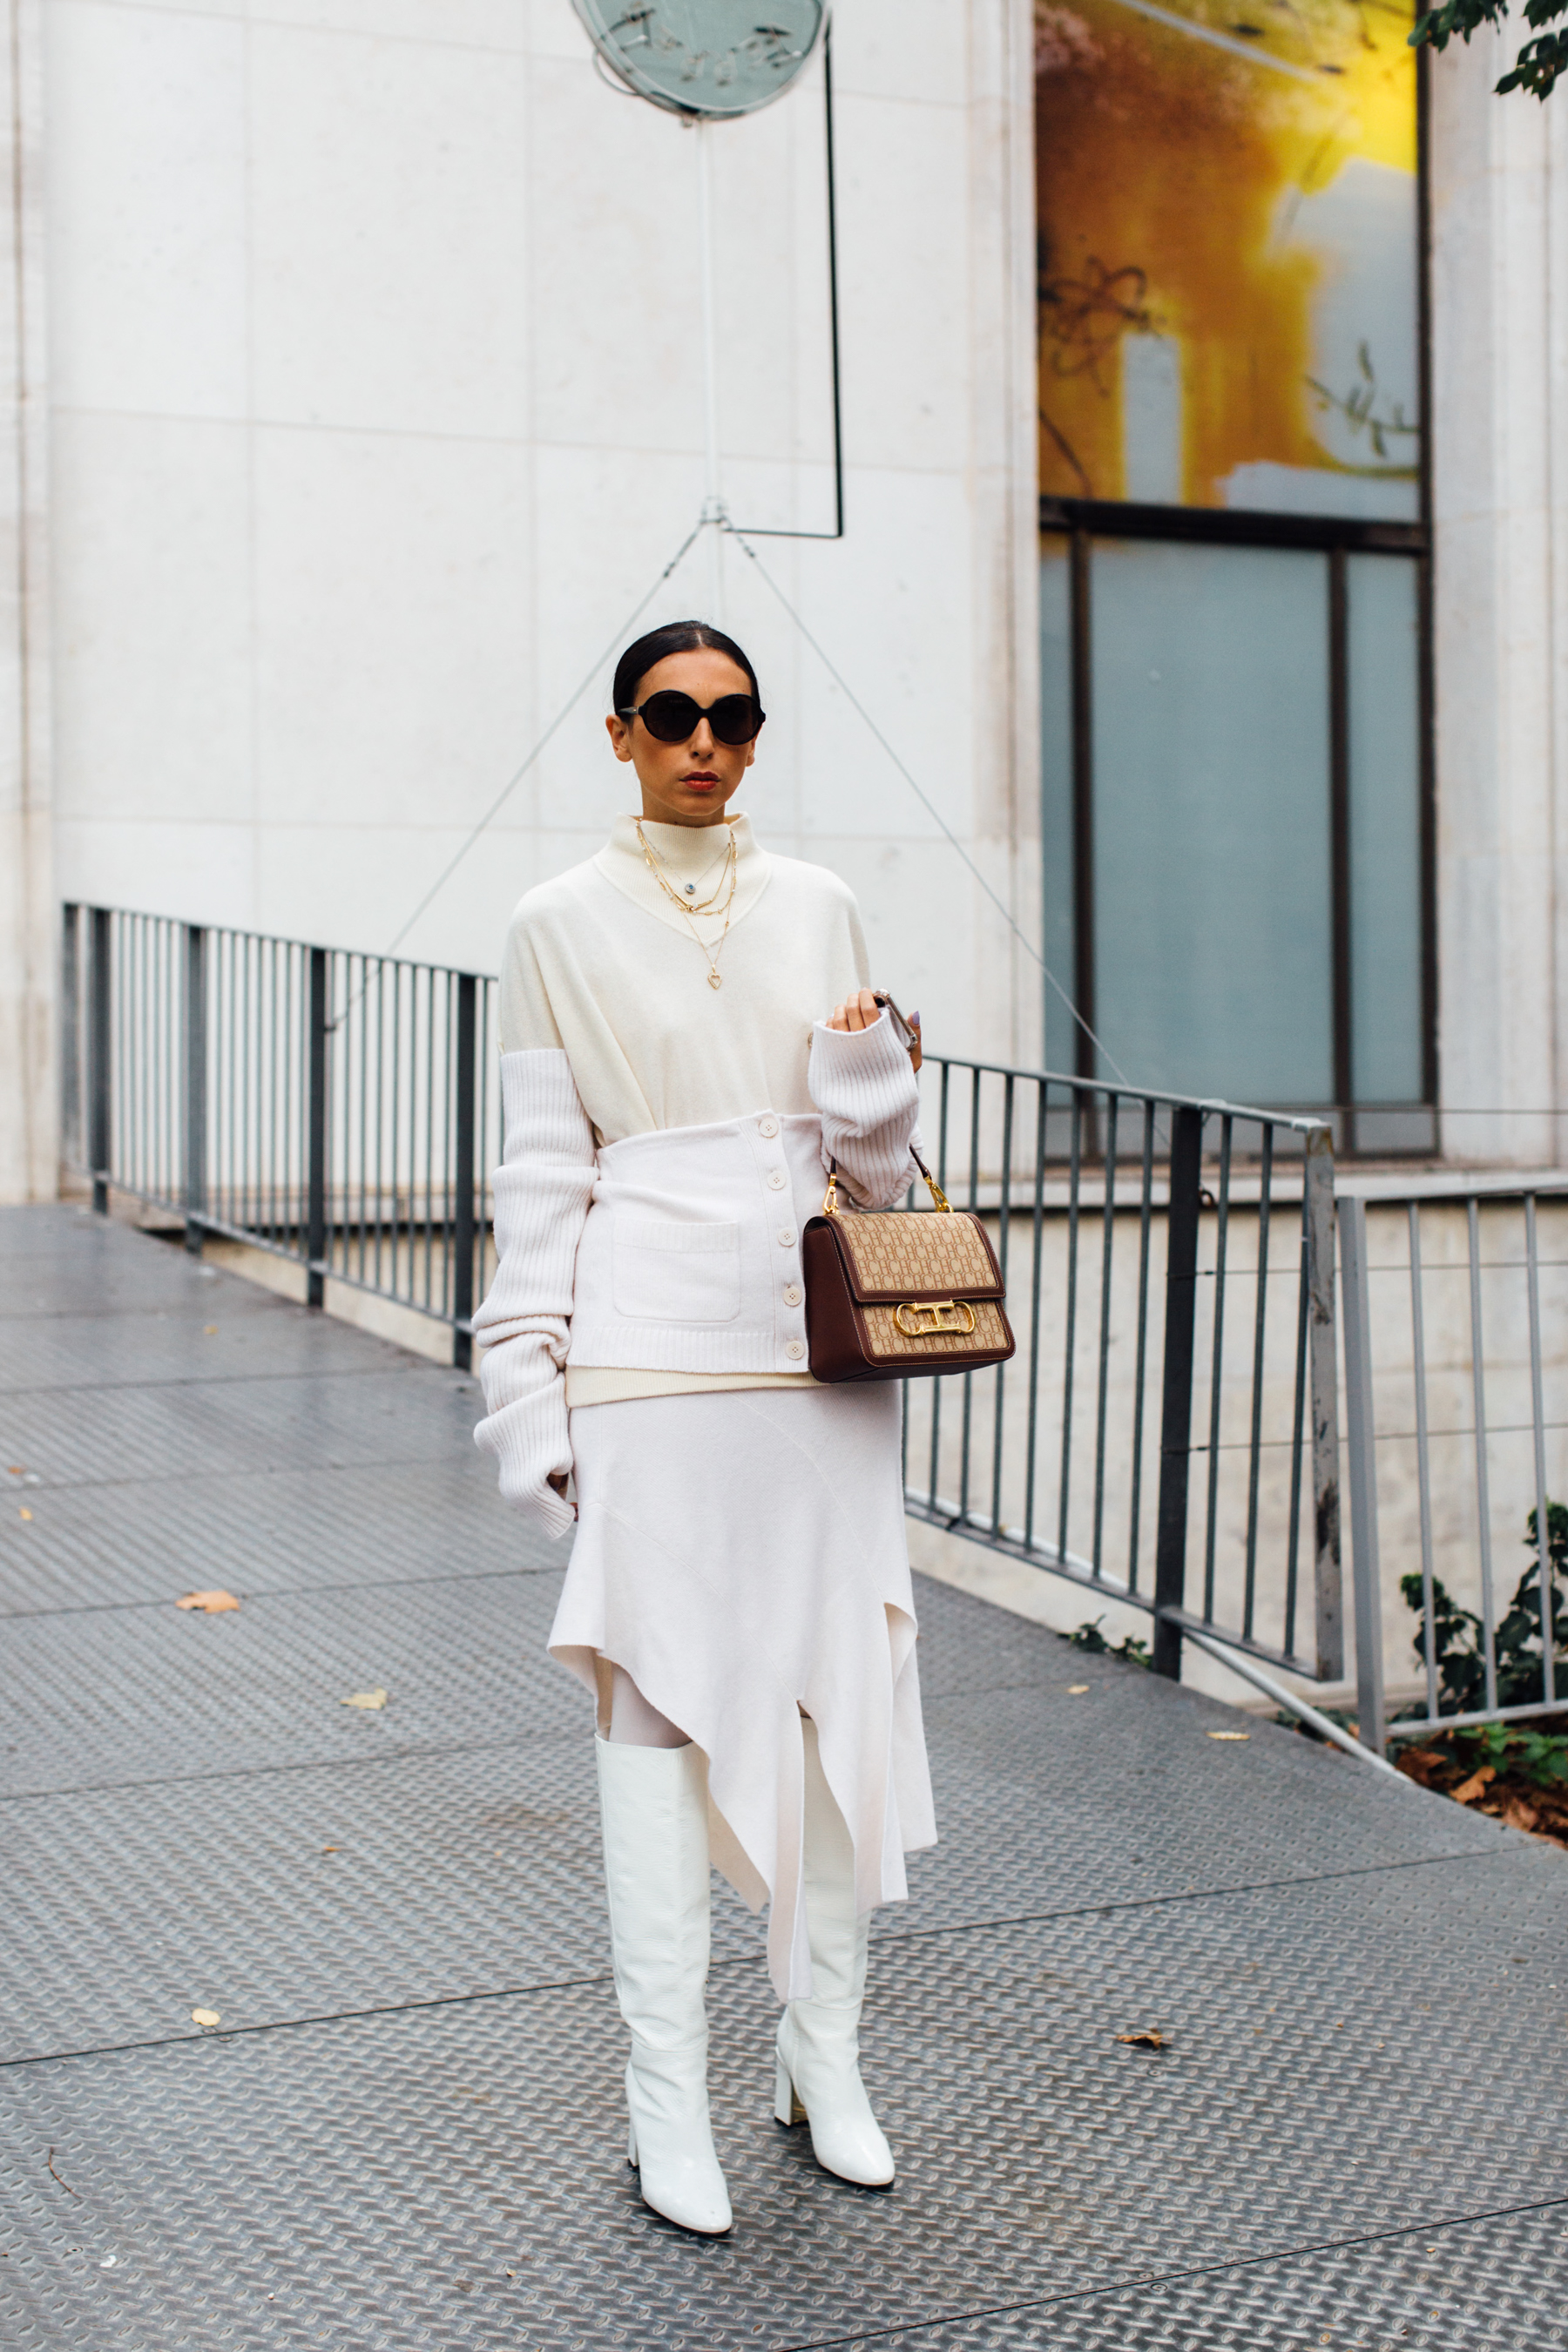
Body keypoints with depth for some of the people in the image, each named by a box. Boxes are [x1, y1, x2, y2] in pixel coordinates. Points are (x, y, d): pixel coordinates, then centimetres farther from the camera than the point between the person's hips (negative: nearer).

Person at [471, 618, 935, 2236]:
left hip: (817, 1346, 3)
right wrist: (527, 1389, -4)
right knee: (659, 1705, 0)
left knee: (845, 1690, 5)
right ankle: (666, 2094, 10)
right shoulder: (561, 925, 3)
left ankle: (824, 2056, 21)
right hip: (650, 1357, -3)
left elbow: (877, 1165, 15)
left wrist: (871, 1075, -7)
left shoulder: (817, 908, 11)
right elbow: (542, 1176, 2)